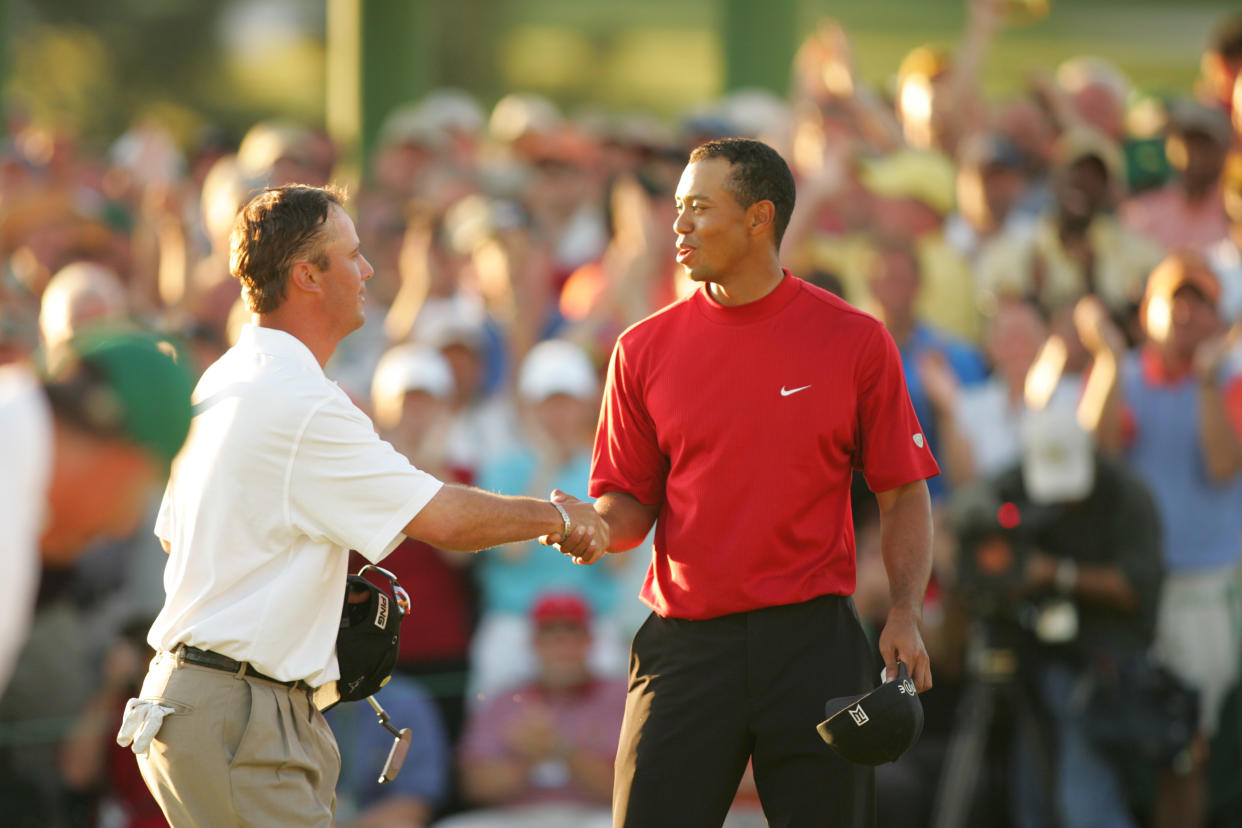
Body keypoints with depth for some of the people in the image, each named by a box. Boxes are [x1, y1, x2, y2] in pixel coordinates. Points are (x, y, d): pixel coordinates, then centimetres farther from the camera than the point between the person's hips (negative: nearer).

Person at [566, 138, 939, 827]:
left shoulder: (855, 342, 2)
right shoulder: (645, 350, 7)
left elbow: (903, 492, 4)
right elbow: (631, 499, 12)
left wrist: (905, 615, -7)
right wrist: (596, 528, -11)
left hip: (814, 640, -1)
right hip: (685, 640, 1)